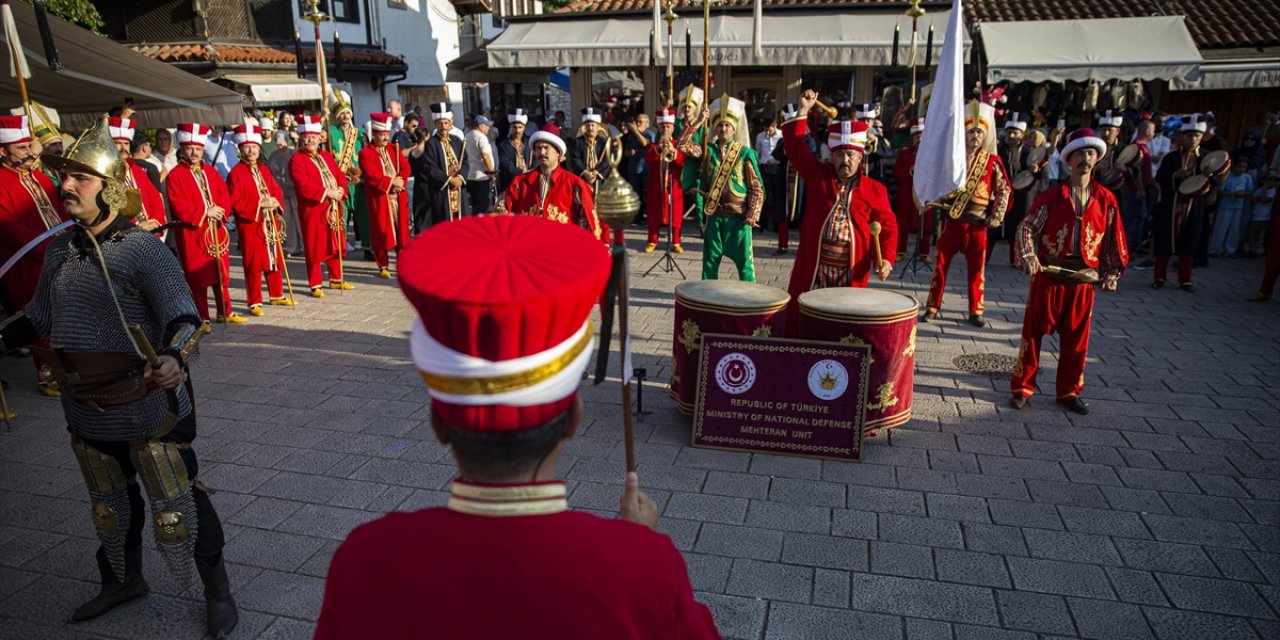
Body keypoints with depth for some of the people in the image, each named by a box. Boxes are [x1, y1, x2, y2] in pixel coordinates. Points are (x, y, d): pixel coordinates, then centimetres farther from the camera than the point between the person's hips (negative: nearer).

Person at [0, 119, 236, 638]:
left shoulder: (142, 249, -16)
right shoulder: (58, 250, 5)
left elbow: (183, 316, -24)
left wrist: (174, 355, -42)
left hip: (149, 406, -6)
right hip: (87, 410, 7)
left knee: (177, 506, 3)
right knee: (109, 504, 24)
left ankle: (218, 593, 21)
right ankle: (123, 581, 47)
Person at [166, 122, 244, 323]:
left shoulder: (211, 171, 13)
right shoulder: (175, 175, -5)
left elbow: (224, 194, 7)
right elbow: (178, 206, -13)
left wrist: (220, 210, -12)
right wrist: (204, 213, -19)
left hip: (217, 231, 5)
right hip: (191, 233, -5)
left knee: (221, 273, 11)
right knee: (198, 277, 0)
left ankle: (225, 312, 22)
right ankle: (202, 317, 9)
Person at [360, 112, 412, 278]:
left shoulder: (394, 149, 14)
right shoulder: (365, 153, -3)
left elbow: (405, 167, 4)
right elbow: (371, 174, -15)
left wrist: (400, 181, -14)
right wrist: (391, 181, -18)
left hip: (398, 197, 5)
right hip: (379, 198, -5)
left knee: (402, 229, 6)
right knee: (382, 231, 0)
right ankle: (383, 266, 9)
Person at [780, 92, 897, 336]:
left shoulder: (874, 190, 3)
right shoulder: (818, 175, 8)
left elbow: (888, 227, 2)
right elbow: (796, 147, 8)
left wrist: (886, 259, -12)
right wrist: (803, 111, 4)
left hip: (852, 273, -1)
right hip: (812, 268, 1)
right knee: (800, 322, 4)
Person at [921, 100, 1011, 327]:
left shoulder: (992, 161, 2)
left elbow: (1004, 190, 6)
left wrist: (997, 216, -1)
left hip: (978, 223, 0)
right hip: (951, 219, 0)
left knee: (977, 268, 6)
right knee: (941, 265, 3)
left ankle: (975, 311, 16)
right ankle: (932, 307, 12)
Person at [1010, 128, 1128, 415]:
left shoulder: (1106, 199, 5)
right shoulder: (1051, 195, -2)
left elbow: (1114, 240, 9)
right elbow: (1027, 228, -7)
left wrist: (1112, 273, 0)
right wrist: (1029, 257, -23)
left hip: (1084, 279, 2)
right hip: (1048, 275, -2)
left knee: (1076, 338, 10)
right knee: (1033, 332, 4)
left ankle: (1069, 391, 24)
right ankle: (1022, 388, 14)